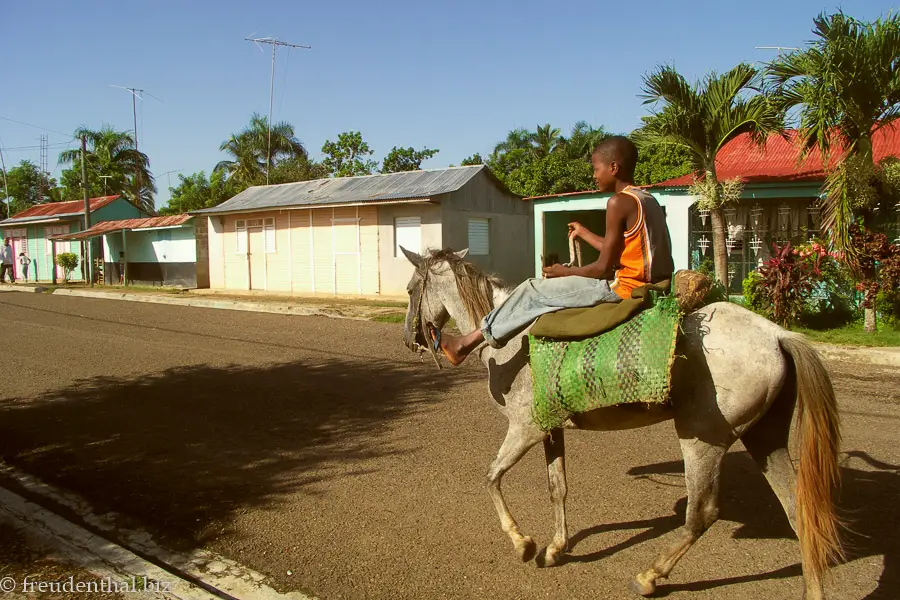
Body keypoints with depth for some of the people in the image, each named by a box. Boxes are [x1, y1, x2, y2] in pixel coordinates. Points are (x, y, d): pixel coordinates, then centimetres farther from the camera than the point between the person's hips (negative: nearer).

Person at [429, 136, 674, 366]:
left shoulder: (618, 202, -15)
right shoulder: (648, 200, 14)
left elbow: (604, 267, -16)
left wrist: (566, 272, 1)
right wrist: (584, 233, 30)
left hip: (622, 288, -9)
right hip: (649, 285, 9)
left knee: (534, 291, 1)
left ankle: (465, 343, 7)